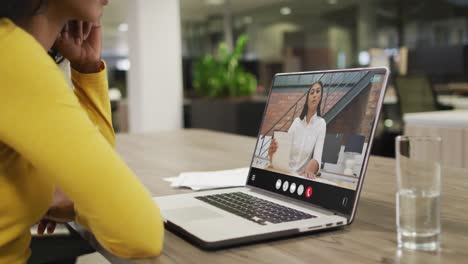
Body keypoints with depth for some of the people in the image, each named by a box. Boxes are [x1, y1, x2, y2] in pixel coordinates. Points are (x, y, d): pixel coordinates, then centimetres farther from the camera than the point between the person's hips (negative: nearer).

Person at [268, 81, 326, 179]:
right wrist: (273, 153, -26)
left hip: (303, 175, -2)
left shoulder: (321, 123, -3)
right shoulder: (296, 121, 7)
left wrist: (309, 169, -37)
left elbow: (317, 157, -15)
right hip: (286, 172, 2)